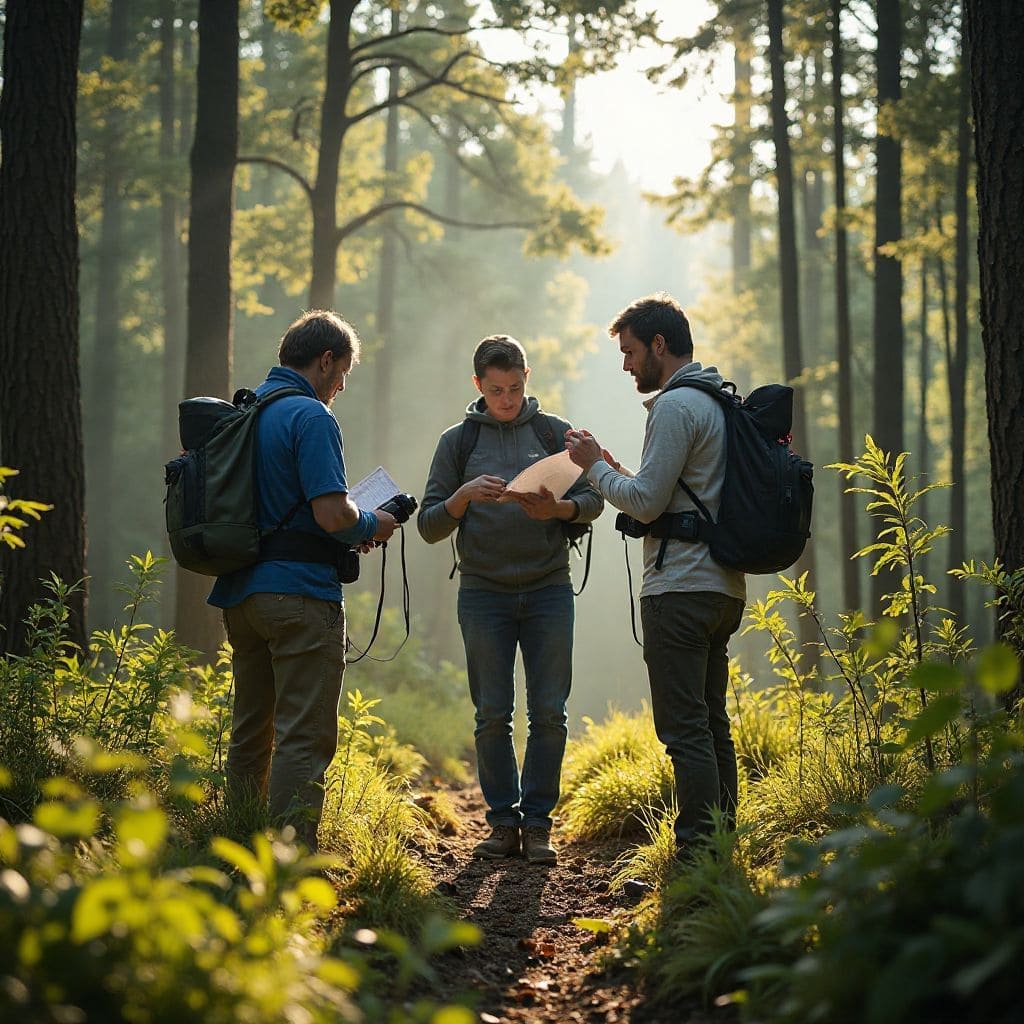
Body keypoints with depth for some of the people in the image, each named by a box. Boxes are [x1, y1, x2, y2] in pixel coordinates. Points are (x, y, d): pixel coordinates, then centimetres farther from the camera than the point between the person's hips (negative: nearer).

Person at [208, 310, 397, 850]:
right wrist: (373, 525, 0)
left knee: (250, 734, 15)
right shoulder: (311, 417, -12)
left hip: (240, 592, 9)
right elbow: (332, 514, -20)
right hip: (300, 593, -9)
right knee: (304, 739, -7)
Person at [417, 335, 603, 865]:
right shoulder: (457, 441, 5)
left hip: (549, 589, 0)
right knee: (492, 715, 2)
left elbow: (593, 499, 4)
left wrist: (556, 508, -17)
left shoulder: (554, 431, 6)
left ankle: (538, 823, 7)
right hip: (483, 593, 0)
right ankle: (502, 821, 11)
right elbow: (429, 526, 3)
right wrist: (464, 496, -17)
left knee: (548, 713, -1)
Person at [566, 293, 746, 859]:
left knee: (684, 728, -9)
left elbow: (646, 503, -16)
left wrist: (595, 466, -1)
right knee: (711, 723, 13)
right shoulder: (721, 403, 18)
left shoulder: (675, 406, -12)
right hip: (725, 587, 10)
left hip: (680, 589, -10)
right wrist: (616, 470, 19)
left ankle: (697, 857, -10)